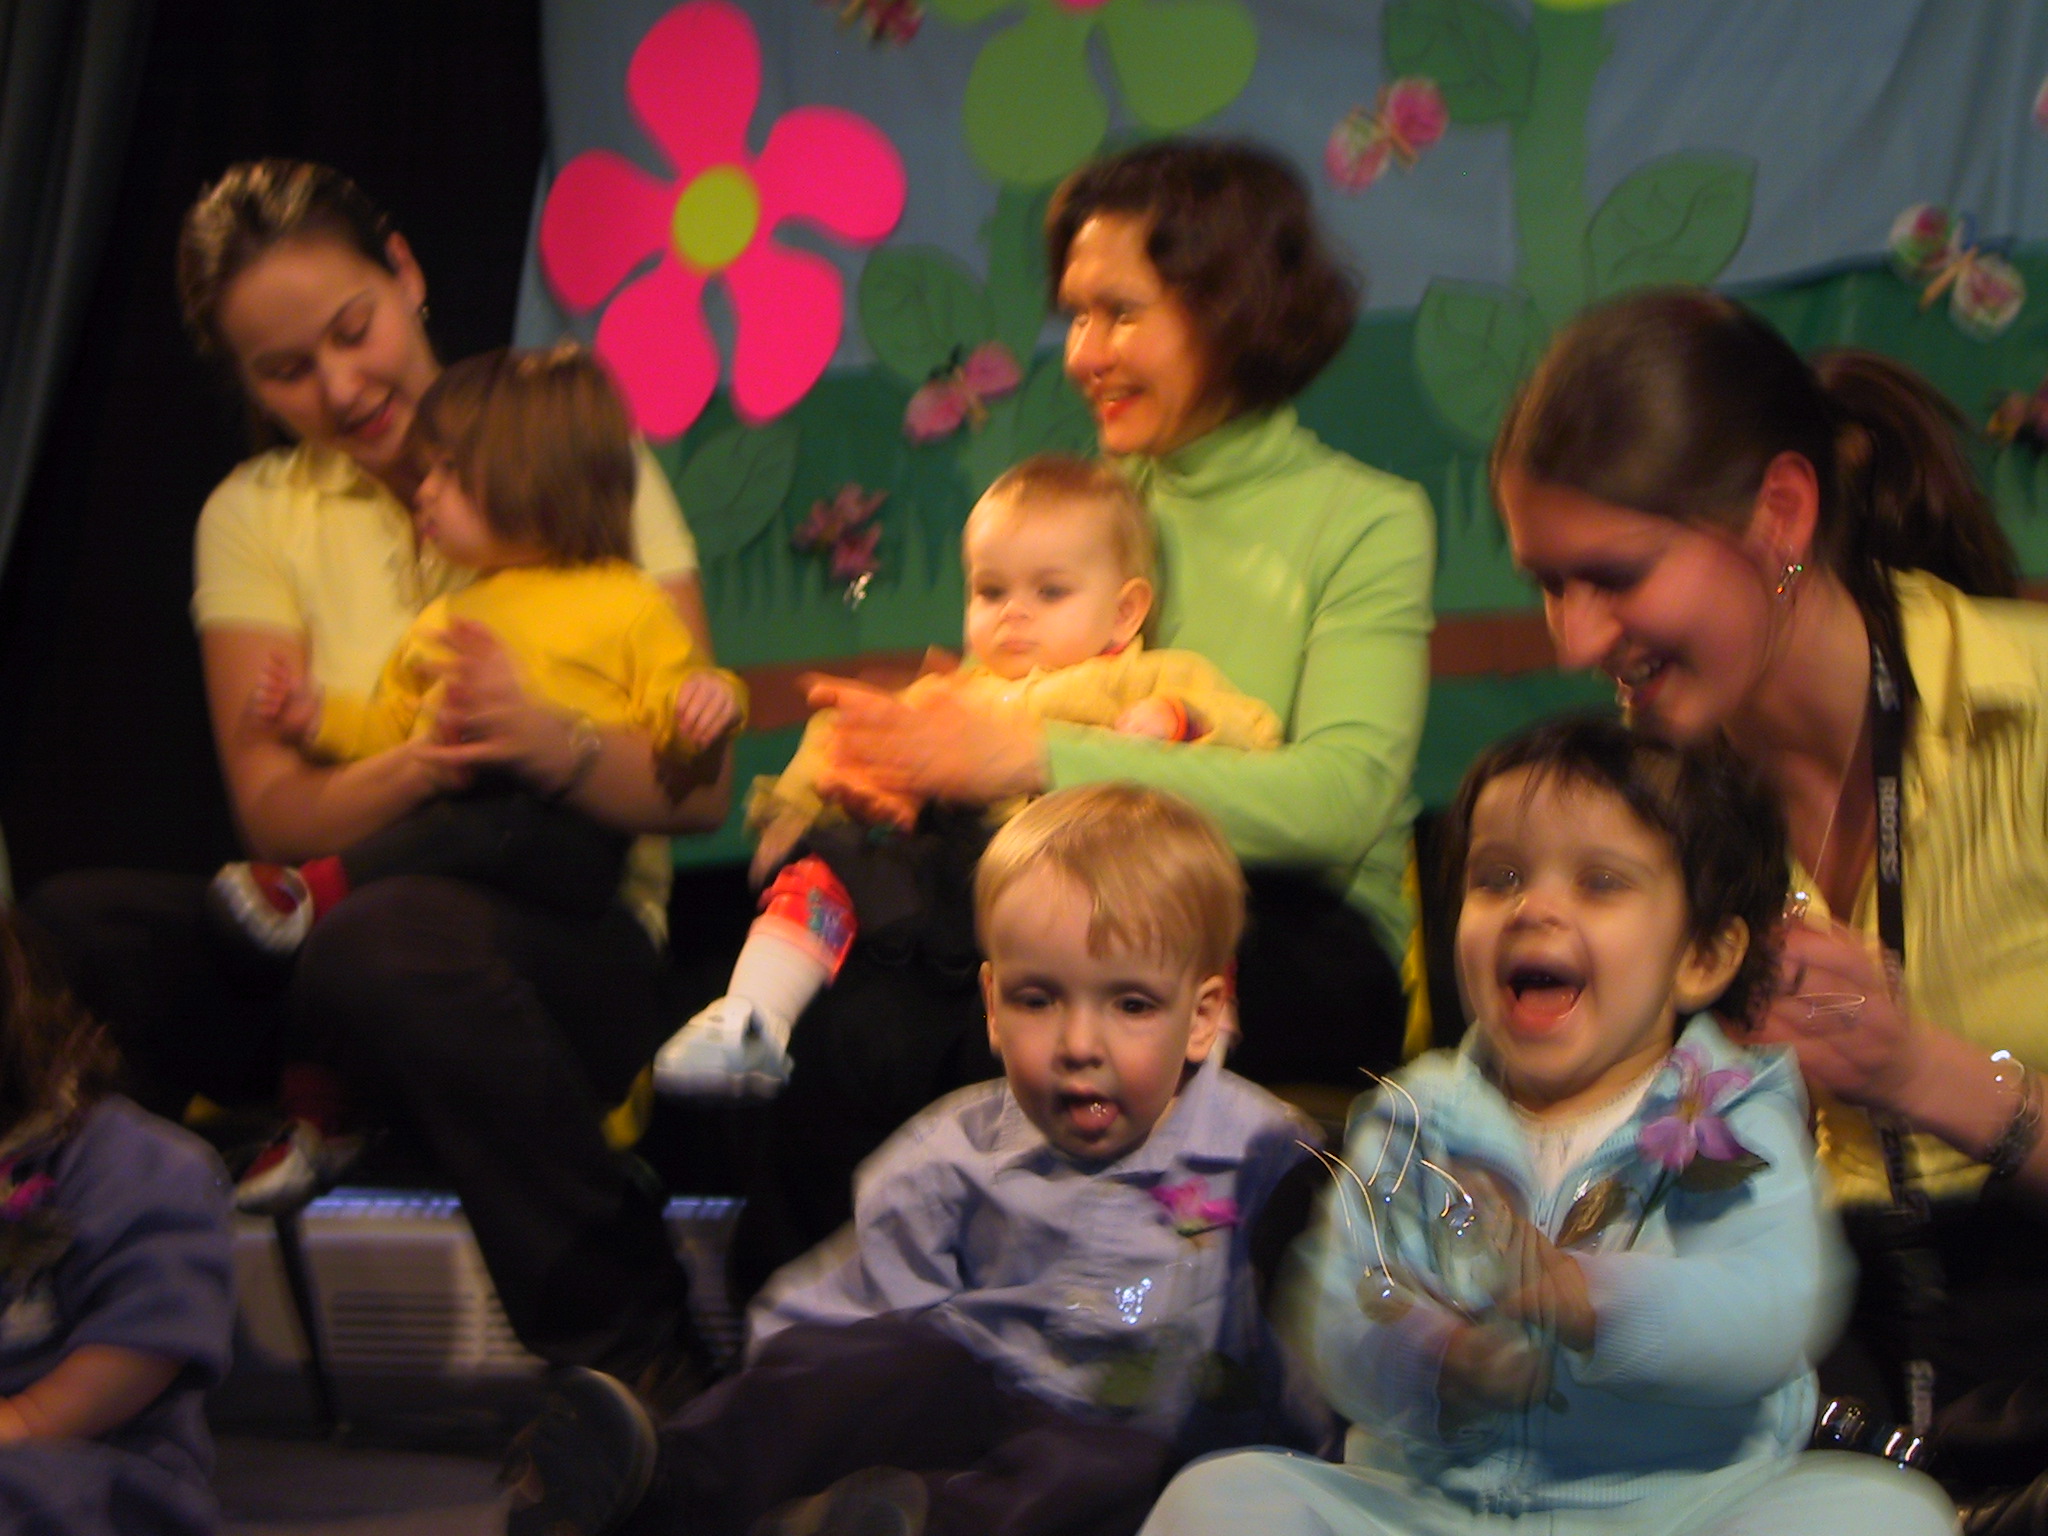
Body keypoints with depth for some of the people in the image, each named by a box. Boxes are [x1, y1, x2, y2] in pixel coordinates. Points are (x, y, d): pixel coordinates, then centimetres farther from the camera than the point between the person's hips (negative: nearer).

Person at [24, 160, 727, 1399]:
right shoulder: (255, 519, 11)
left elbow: (701, 789, -1)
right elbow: (275, 816, 0)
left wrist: (545, 742, -22)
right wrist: (427, 763, -20)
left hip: (573, 940, -2)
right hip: (320, 933, 2)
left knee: (383, 942, -40)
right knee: (68, 934, -29)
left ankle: (639, 1359, -29)